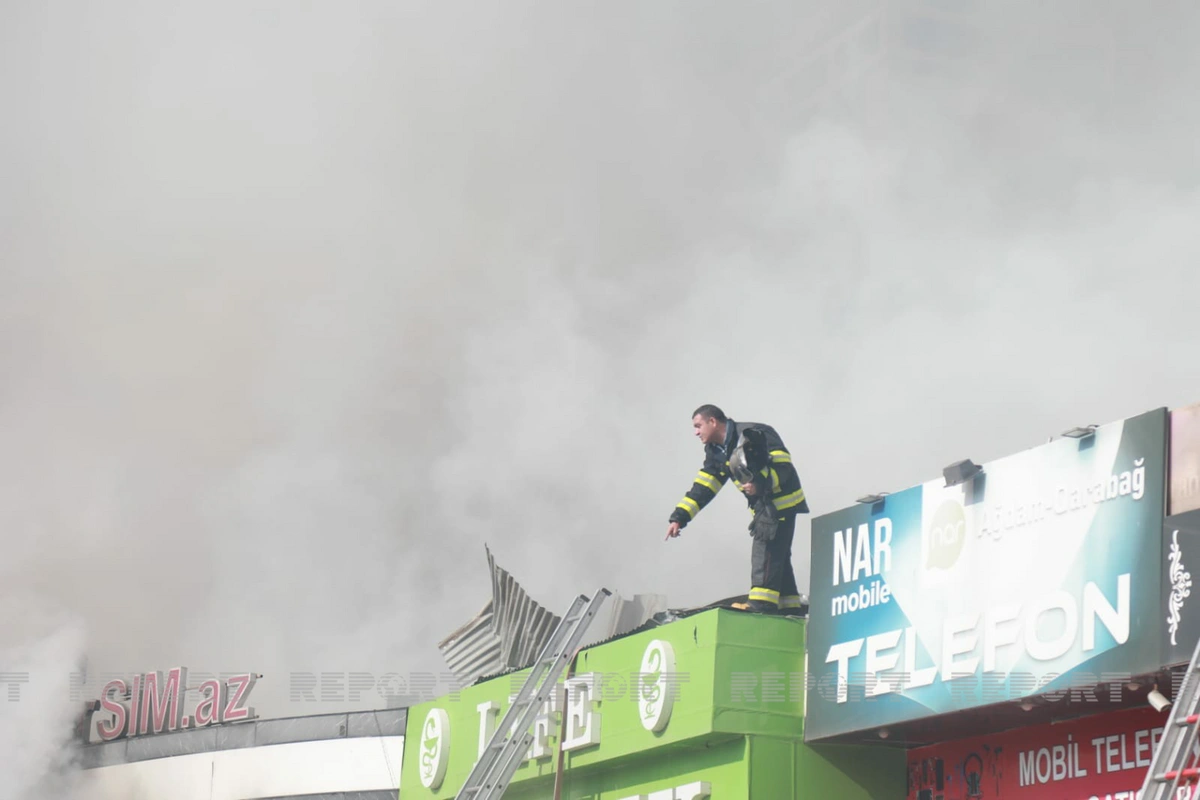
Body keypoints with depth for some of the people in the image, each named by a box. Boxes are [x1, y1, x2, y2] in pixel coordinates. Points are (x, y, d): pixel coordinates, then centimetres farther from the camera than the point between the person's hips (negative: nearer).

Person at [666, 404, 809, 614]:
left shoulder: (753, 435, -19)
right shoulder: (716, 452, 8)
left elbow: (784, 467, -24)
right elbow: (702, 487, 6)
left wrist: (761, 485, -39)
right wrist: (679, 516, -3)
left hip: (782, 503, -9)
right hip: (763, 507, 9)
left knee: (765, 551, -18)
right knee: (776, 557, 10)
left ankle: (761, 606, -24)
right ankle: (791, 607, 15)